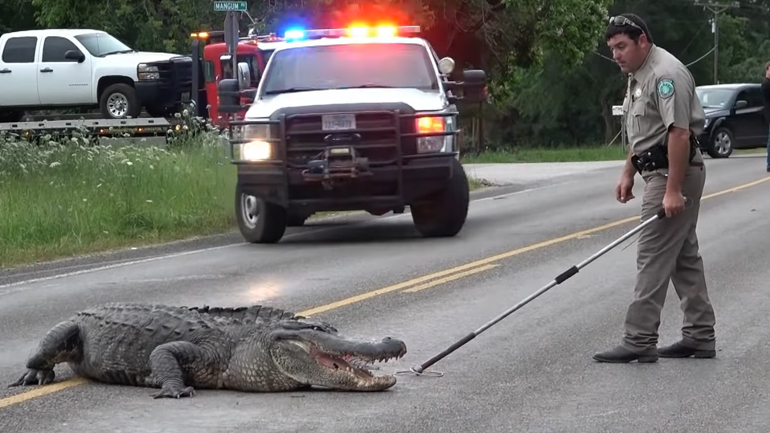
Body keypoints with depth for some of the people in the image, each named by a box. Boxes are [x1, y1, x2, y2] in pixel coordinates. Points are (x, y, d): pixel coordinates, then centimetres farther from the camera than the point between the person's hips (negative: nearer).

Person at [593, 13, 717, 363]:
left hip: (674, 173, -11)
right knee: (684, 256, 12)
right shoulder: (638, 76, 16)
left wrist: (673, 190, -28)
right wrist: (628, 173, 21)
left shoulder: (666, 74, -19)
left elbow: (679, 133, -25)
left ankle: (640, 341, -10)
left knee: (653, 258, -11)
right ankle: (700, 336, 17)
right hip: (659, 173, 11)